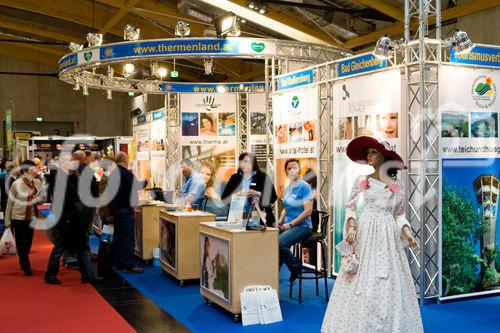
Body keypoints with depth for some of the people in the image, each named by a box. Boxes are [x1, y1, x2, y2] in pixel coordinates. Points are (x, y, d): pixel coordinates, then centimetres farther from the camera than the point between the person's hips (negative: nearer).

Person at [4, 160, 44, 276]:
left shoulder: (38, 183, -2)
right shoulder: (16, 184, -12)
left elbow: (42, 199, 6)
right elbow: (10, 203, -6)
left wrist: (38, 200, -18)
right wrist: (7, 220, -4)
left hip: (31, 217, 4)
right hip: (18, 216, -4)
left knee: (28, 241, 14)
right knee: (21, 242, 3)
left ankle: (23, 263, 33)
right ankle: (26, 266, 10)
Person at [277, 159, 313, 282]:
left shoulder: (304, 187, -8)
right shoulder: (287, 188, 15)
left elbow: (308, 211, -13)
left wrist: (290, 224, -14)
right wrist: (280, 221, 5)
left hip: (302, 226, -7)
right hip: (288, 225, 7)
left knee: (280, 242, -29)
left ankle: (296, 267, -4)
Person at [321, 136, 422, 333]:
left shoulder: (396, 186, 7)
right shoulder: (361, 181, 4)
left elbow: (399, 215, 11)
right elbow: (350, 207, 4)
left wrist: (407, 232, -4)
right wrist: (352, 228, -11)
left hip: (388, 237, 1)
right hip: (365, 235, -1)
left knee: (389, 283, 1)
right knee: (362, 282, -3)